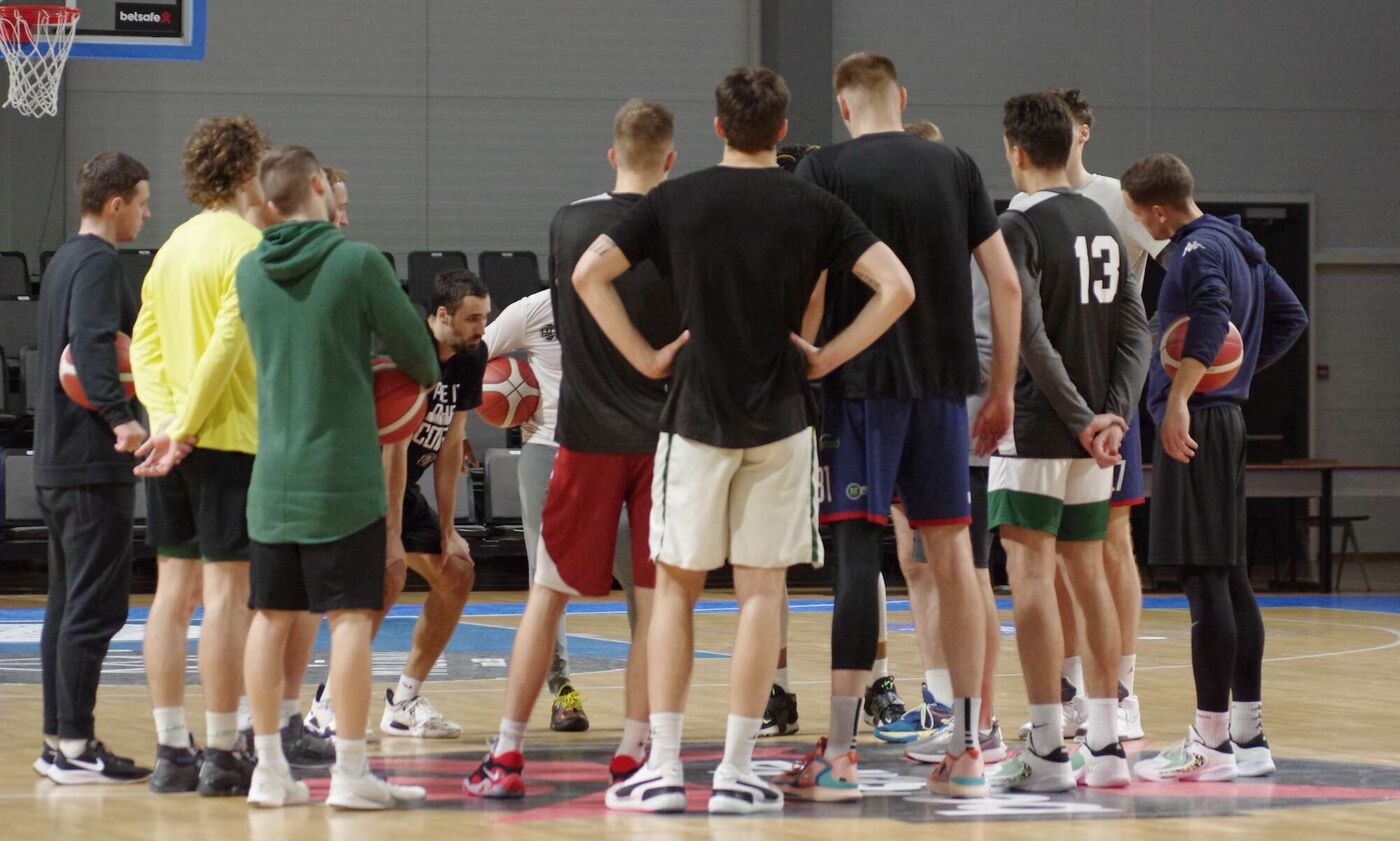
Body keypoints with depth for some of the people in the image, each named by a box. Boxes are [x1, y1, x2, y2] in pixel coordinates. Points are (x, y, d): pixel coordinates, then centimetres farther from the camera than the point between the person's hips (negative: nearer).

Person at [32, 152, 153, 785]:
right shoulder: (98, 263, -12)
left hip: (56, 462, 10)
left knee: (67, 602, 13)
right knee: (95, 607, -8)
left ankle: (58, 741, 15)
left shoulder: (64, 261, 17)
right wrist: (121, 418, -36)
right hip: (94, 463, -10)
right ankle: (75, 747, -8)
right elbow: (92, 346, -26)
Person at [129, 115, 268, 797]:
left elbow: (144, 342, 10)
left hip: (174, 440, 8)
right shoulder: (246, 244, -10)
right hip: (229, 437, -8)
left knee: (173, 591, 8)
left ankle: (171, 751, 10)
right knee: (226, 592, -5)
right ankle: (223, 755, -5)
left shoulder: (175, 244, 14)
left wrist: (164, 414, -1)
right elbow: (228, 344, -18)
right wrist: (184, 429, -15)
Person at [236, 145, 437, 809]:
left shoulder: (250, 271, 5)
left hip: (272, 474, 5)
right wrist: (425, 377, 20)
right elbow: (415, 349, -2)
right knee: (350, 618, -1)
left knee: (271, 617, 9)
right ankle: (350, 773, -1)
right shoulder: (358, 262, -10)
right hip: (342, 474, -5)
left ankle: (270, 768, 12)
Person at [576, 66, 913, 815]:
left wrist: (644, 357, -2)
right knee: (760, 591, 4)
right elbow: (897, 288, -8)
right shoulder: (813, 208, -1)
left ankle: (663, 766, 2)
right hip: (780, 419, 0)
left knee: (676, 586, 8)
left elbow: (588, 274, -7)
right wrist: (828, 357, -2)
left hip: (697, 416, 0)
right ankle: (736, 772, 2)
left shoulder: (676, 200, 0)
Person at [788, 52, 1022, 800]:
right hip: (943, 385, 3)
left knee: (856, 550, -5)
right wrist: (1002, 390, 14)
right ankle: (966, 748, 11)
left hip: (860, 381, -3)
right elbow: (1005, 283, 8)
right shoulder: (956, 168, 9)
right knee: (951, 553, 8)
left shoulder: (824, 171, -1)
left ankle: (838, 751, -8)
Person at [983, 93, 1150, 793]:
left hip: (1040, 427, -8)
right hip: (1095, 429, 8)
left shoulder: (1021, 227, -11)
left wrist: (1080, 418, -15)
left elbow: (1030, 338, -19)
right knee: (1087, 575, 13)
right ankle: (1105, 745, 13)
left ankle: (1046, 752, -10)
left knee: (1030, 574, -6)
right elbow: (1135, 332, 8)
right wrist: (1114, 414, -1)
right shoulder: (1103, 225, 13)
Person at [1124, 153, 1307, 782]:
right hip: (1228, 414, 10)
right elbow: (1290, 317, 24)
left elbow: (1213, 313, -30)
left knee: (1204, 577, -8)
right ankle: (1248, 735, 15)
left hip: (1195, 424, -10)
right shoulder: (1240, 246, 17)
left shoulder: (1199, 250, -12)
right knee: (1229, 576, 12)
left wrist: (1180, 398, -33)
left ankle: (1211, 742, -8)